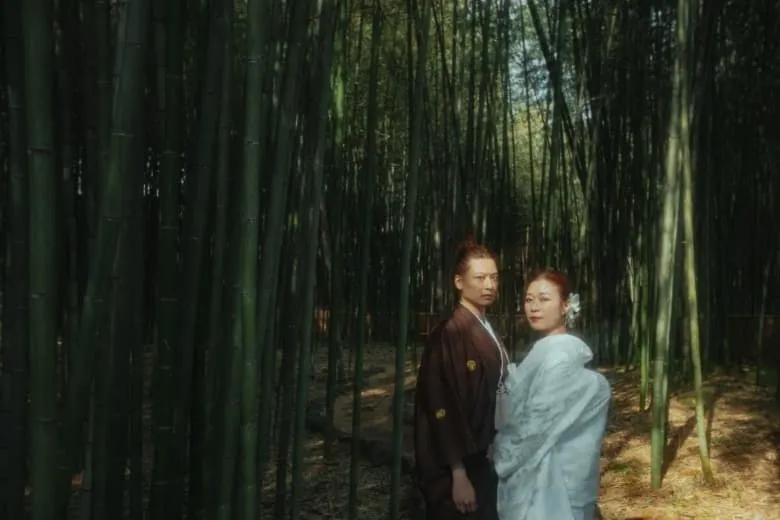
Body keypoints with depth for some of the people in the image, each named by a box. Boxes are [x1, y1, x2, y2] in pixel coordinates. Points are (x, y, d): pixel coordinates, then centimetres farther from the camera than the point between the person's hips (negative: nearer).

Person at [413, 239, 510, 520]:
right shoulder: (449, 334, -18)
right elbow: (444, 408, -21)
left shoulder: (486, 332, 8)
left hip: (487, 460, 8)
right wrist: (458, 474, -21)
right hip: (459, 465, -8)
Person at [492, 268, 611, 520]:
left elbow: (537, 425, -20)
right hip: (539, 479, 9)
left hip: (544, 484, -9)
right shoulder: (545, 352, 10)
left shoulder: (558, 356, -20)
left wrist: (500, 457, -9)